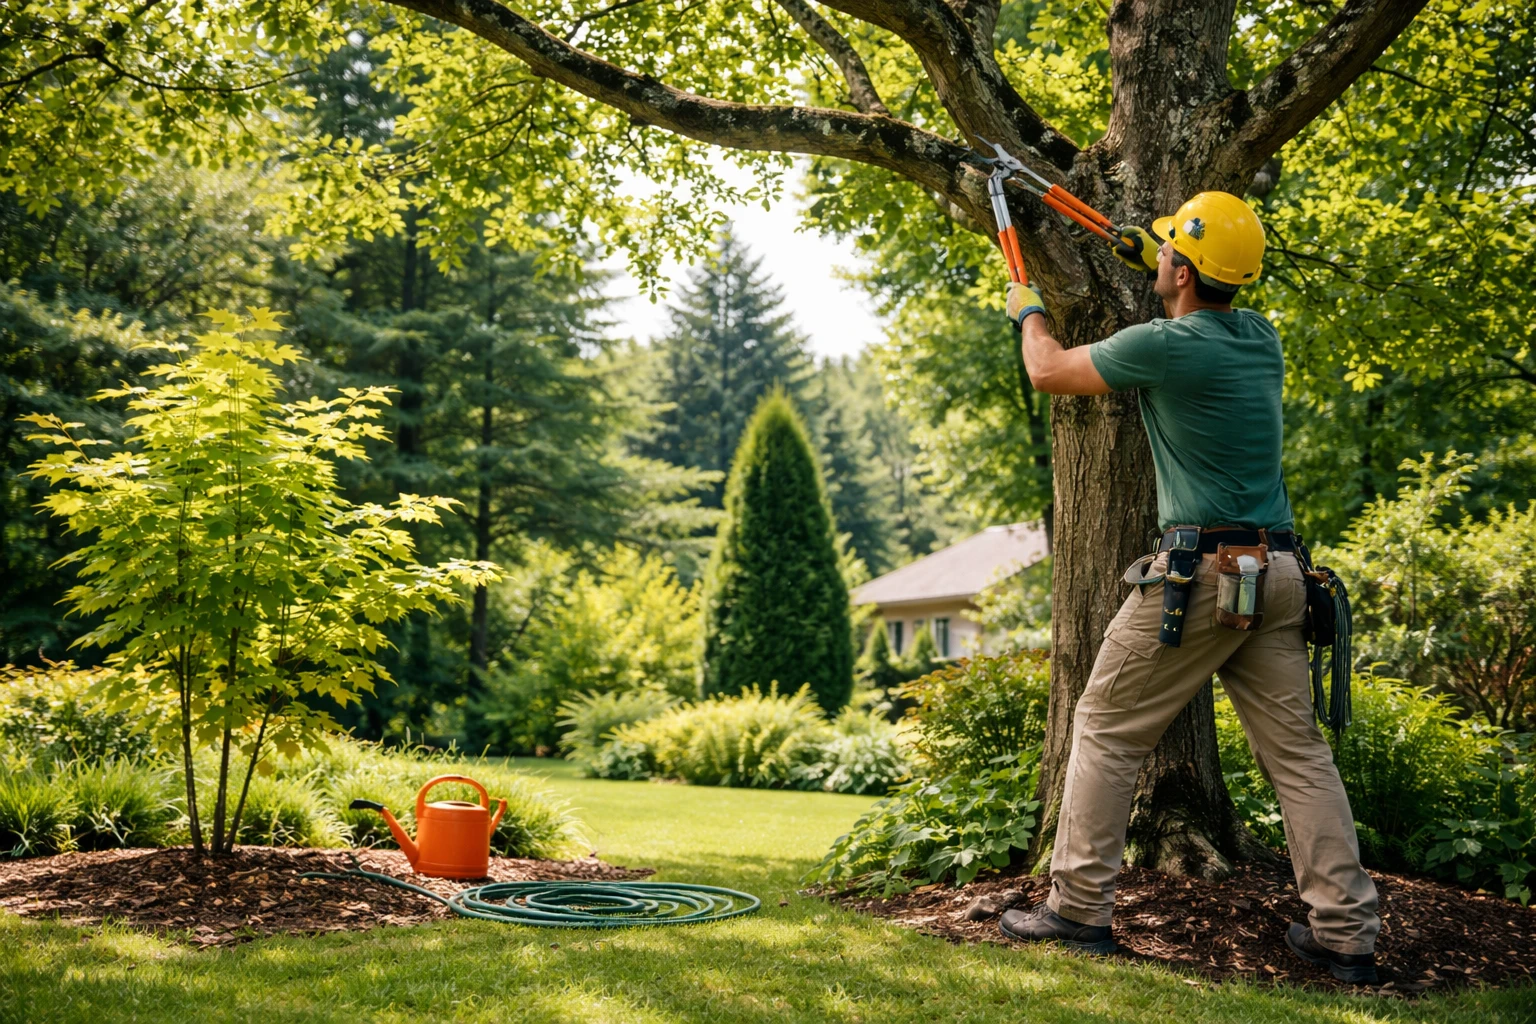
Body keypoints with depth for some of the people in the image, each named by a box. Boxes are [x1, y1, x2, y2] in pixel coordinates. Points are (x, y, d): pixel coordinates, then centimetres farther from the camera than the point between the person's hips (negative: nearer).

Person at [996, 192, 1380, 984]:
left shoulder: (1163, 347, -11)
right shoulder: (1261, 339, 10)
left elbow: (1047, 371, 5)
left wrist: (1028, 312, 25)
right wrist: (1156, 263, 42)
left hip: (1199, 572, -7)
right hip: (1277, 573, 7)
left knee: (1106, 729, 5)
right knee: (1297, 748, 9)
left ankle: (1079, 909, 8)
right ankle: (1346, 932, 9)